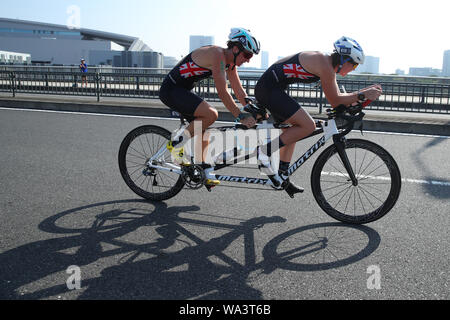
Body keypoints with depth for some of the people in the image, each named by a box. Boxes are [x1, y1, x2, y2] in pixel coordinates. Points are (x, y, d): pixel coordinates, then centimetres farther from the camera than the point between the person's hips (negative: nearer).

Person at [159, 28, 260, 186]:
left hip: (183, 91, 10)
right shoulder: (217, 55, -23)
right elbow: (222, 92, -28)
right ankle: (176, 144, -11)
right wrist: (241, 117, -28)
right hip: (171, 90, -10)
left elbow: (239, 91, 8)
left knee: (203, 128, 7)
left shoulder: (230, 61, 6)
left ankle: (204, 172, 13)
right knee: (211, 114, -25)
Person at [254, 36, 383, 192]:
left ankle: (282, 176, 23)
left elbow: (337, 97, 17)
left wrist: (368, 90, 11)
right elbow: (335, 101, -14)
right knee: (308, 126, -15)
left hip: (267, 88, 11)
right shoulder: (324, 64, -16)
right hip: (269, 89, -11)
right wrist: (363, 95, -9)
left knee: (293, 131, 17)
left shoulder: (328, 64, 13)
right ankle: (265, 150, -8)